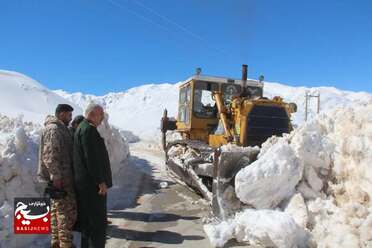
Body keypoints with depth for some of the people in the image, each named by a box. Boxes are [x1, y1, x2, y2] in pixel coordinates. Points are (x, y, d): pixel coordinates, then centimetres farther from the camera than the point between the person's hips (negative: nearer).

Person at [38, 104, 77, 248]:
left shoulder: (60, 128, 16)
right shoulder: (53, 129, -16)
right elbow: (50, 155, -23)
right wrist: (56, 176, -22)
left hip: (60, 176, 10)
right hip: (59, 177, -10)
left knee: (57, 208, 15)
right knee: (67, 209, -5)